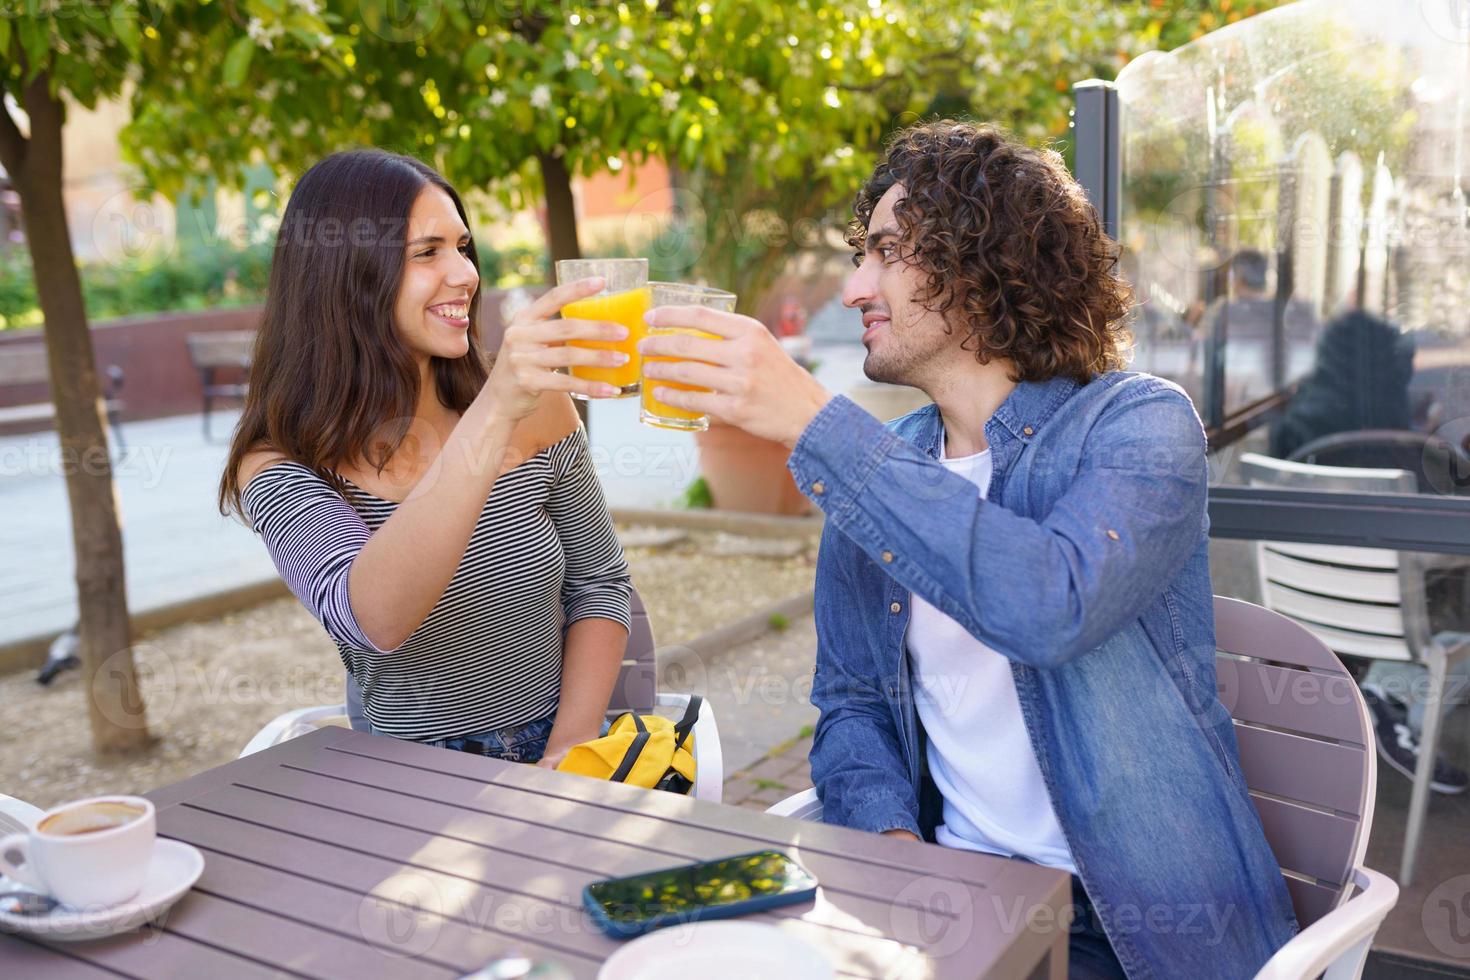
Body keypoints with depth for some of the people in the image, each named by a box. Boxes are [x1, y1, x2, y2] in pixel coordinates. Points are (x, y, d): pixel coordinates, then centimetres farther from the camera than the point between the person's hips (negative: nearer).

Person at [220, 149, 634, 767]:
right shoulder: (281, 467, -10)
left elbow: (599, 583, 6)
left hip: (557, 759, 2)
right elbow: (376, 619, -29)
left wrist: (570, 747, -8)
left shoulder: (536, 407, -2)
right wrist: (493, 414, -40)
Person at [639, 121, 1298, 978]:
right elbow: (849, 701, 11)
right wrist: (893, 836, -10)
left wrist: (813, 423, -29)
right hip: (950, 894, 5)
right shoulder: (876, 472, 7)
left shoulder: (1140, 423, -9)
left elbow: (1052, 604, -29)